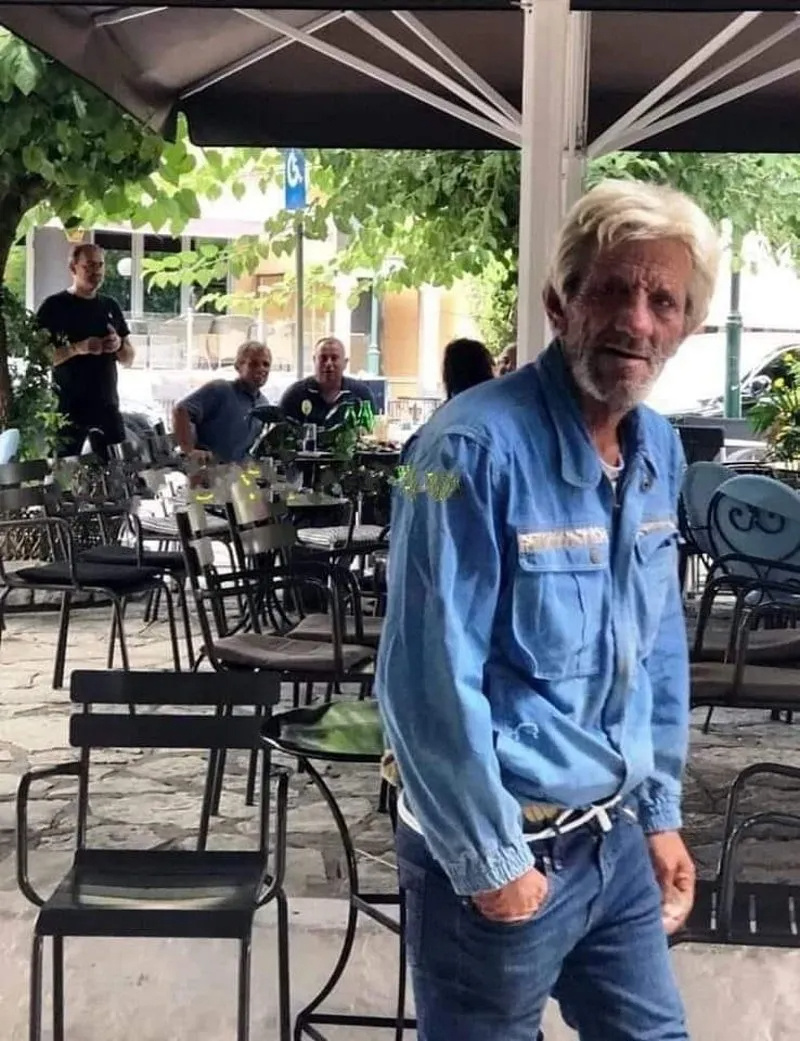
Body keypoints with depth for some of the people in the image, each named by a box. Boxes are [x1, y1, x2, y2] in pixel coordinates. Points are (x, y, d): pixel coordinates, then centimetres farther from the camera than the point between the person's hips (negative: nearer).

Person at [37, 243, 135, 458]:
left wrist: (119, 345, -7)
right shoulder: (54, 306, -4)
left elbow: (128, 359, 16)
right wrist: (77, 348, -22)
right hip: (68, 408, -4)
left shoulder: (110, 306, 11)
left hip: (107, 406, 4)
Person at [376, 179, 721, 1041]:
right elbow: (428, 679, -22)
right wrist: (489, 860, -16)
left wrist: (660, 811, 14)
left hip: (617, 840, 7)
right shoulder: (477, 448, -22)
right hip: (504, 849, -7)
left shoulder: (661, 451, 2)